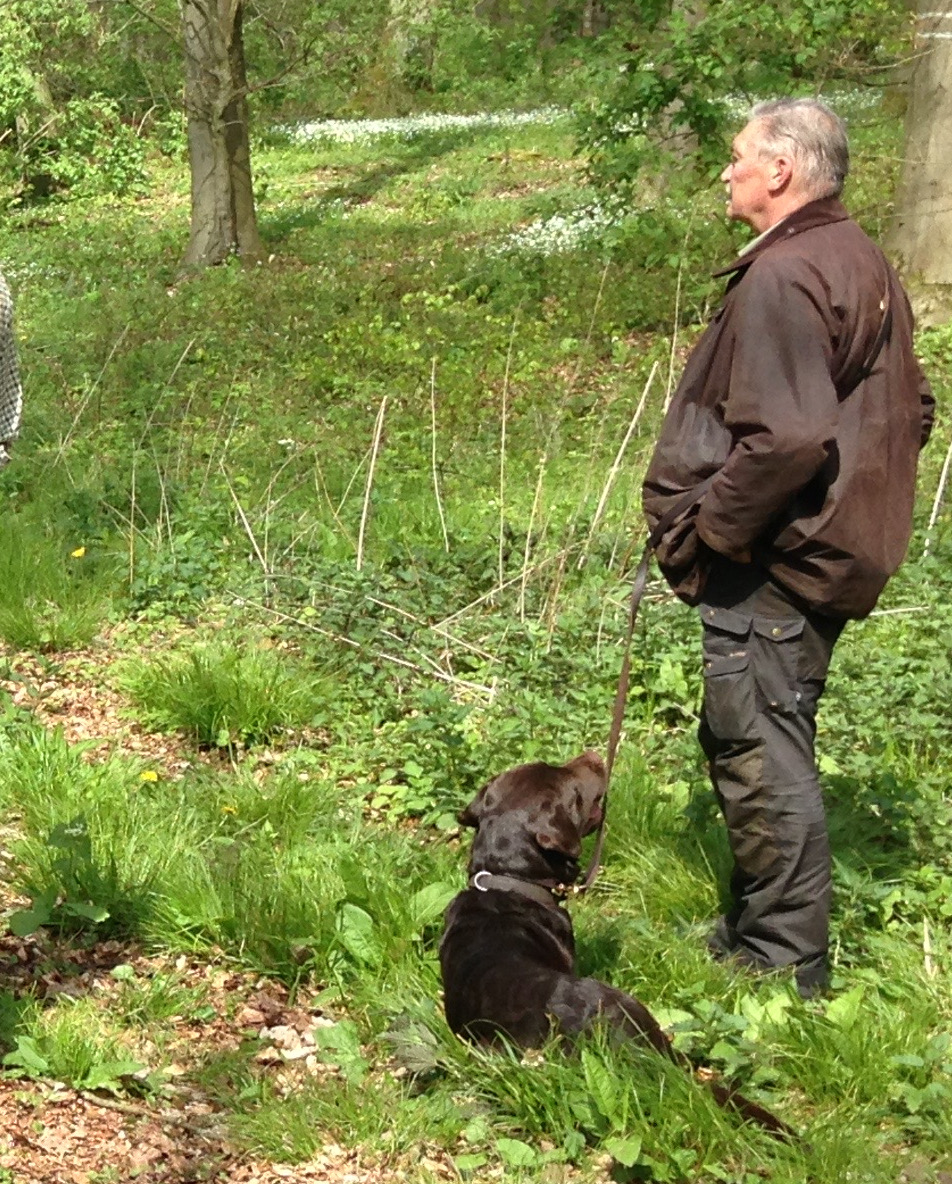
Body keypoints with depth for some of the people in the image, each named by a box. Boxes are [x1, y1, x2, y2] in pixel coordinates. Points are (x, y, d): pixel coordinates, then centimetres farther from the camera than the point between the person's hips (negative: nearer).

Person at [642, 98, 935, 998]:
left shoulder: (782, 278, -20)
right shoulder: (862, 264, 13)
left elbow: (786, 438, -28)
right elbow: (909, 408, 19)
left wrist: (707, 533, -17)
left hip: (771, 568, -10)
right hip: (831, 550, 10)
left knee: (760, 758, -3)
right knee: (751, 749, 20)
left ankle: (785, 968, 5)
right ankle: (756, 929, 31)